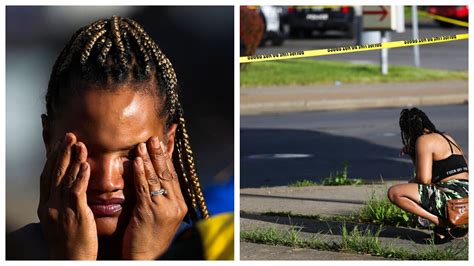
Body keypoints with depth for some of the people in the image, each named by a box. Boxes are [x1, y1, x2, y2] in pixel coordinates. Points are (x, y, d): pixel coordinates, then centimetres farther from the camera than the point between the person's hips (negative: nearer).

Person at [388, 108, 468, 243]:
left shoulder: (424, 140, -6)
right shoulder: (446, 137, 21)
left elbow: (424, 179, -12)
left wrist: (412, 182, 9)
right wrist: (412, 154, 25)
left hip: (453, 195, -9)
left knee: (394, 192, -9)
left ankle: (440, 222, -14)